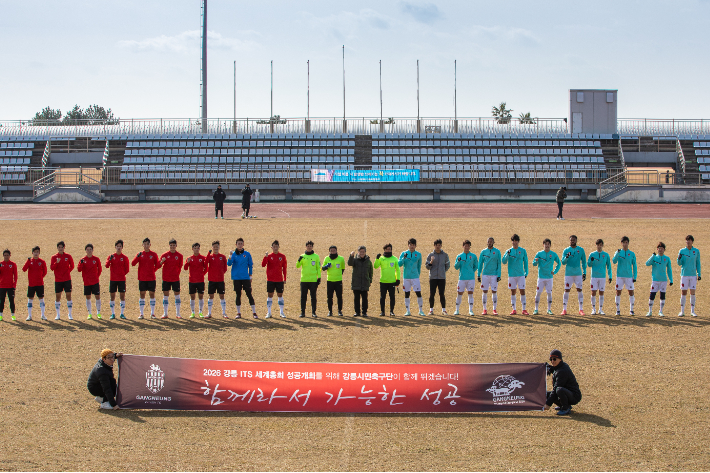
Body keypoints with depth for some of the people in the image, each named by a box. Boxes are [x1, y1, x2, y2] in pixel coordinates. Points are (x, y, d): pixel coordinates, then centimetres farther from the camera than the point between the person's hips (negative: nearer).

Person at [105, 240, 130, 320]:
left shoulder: (124, 257, 3)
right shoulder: (111, 256, 5)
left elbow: (127, 270, 5)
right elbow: (107, 265, -10)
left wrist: (122, 274, 0)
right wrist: (110, 260, -25)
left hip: (122, 279, -1)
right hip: (113, 279, 1)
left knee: (122, 296, 0)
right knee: (112, 296, 2)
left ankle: (122, 313, 7)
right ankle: (113, 314, 8)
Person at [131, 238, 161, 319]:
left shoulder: (153, 254, 4)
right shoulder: (140, 254, 5)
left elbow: (157, 265, 8)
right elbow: (133, 264, -8)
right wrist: (137, 257, -21)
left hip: (151, 278, 0)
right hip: (142, 278, 0)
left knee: (152, 294, 1)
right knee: (142, 294, 2)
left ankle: (152, 313, 7)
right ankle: (141, 313, 6)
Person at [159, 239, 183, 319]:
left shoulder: (179, 256, 2)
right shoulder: (165, 255, 1)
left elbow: (180, 267, 10)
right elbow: (159, 265, -2)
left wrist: (177, 274, 5)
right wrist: (162, 261, -23)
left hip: (175, 278, 0)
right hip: (166, 278, 0)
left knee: (177, 294, 1)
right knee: (165, 294, 1)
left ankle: (177, 313, 8)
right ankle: (165, 314, 7)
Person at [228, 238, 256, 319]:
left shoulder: (247, 254, 3)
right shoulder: (233, 254, 3)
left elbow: (251, 265, 9)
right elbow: (229, 264, -10)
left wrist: (250, 276, 5)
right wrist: (230, 256, -27)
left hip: (246, 278, -1)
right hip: (236, 278, 1)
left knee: (249, 294, -4)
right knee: (238, 295, 5)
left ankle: (254, 312, -1)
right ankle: (238, 313, 13)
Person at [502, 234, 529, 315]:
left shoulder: (523, 251, 4)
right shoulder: (509, 251, 3)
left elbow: (525, 262, 10)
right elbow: (504, 262, -7)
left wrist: (526, 272, 5)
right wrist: (508, 254, -22)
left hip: (521, 274, 0)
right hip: (511, 274, 0)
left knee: (522, 291, -4)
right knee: (513, 292, 4)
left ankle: (524, 309, 0)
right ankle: (514, 309, 10)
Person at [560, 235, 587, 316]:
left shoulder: (581, 250, 5)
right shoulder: (566, 250, 2)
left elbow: (584, 262, 10)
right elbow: (563, 262, -3)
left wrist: (584, 272, 5)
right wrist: (566, 257, -23)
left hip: (578, 273, 1)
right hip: (568, 274, -1)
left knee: (579, 290, 0)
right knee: (566, 290, -2)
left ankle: (581, 309, 6)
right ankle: (564, 310, 3)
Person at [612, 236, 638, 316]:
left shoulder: (632, 254, 6)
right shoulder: (618, 252, 4)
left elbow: (634, 266, 9)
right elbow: (614, 261, -12)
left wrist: (635, 276, 2)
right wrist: (618, 253, -26)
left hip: (629, 276, 0)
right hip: (620, 276, 0)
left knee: (631, 292, -1)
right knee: (618, 292, -1)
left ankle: (631, 310, 9)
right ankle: (618, 310, 7)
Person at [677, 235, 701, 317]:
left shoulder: (696, 251, 5)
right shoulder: (682, 251, 2)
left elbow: (698, 263, 11)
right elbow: (679, 264, -1)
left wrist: (699, 274, 6)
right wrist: (679, 258, -22)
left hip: (693, 275, 1)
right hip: (684, 274, -1)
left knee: (693, 293, 0)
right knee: (683, 293, 0)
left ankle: (692, 311, 8)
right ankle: (682, 311, 7)